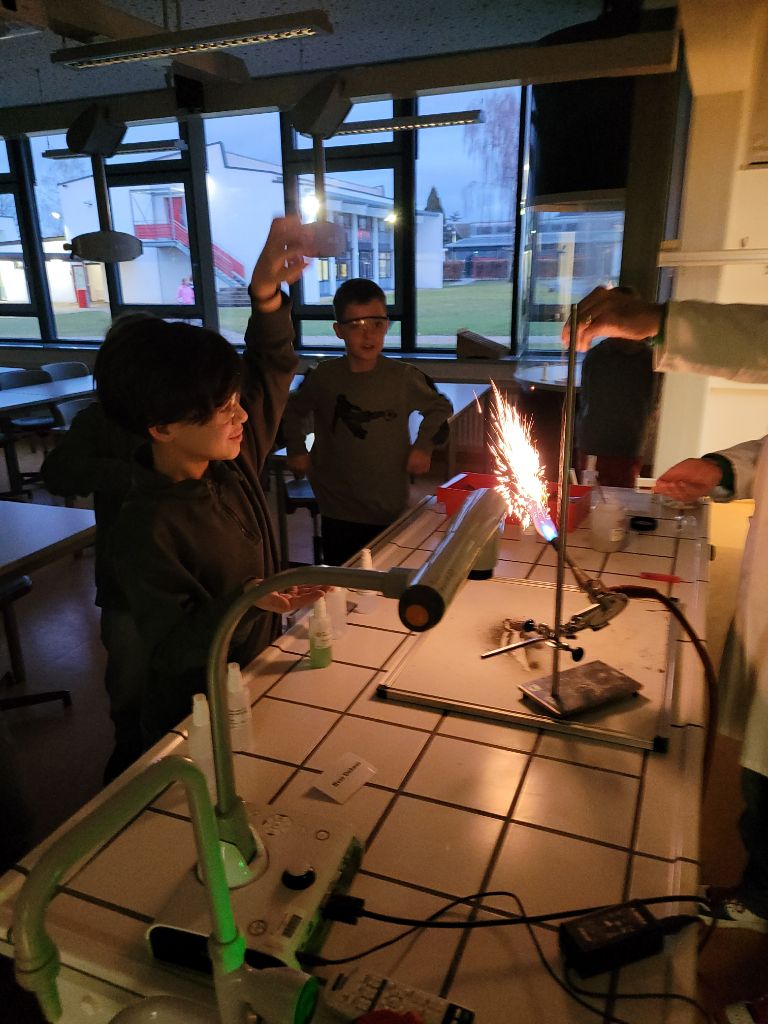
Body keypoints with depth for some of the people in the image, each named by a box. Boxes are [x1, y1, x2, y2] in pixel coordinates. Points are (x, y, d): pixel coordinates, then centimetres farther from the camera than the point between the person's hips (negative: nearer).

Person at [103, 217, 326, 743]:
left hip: (257, 683, 7)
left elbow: (272, 369, -1)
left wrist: (267, 294, -17)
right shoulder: (145, 532, -29)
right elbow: (173, 650, -22)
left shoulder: (233, 462, -10)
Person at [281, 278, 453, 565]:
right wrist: (296, 449, 9)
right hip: (337, 513, 1)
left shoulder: (403, 377, -5)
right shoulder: (323, 377, -2)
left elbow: (440, 407, 13)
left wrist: (424, 445, 2)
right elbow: (294, 409, 19)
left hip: (390, 511, -1)